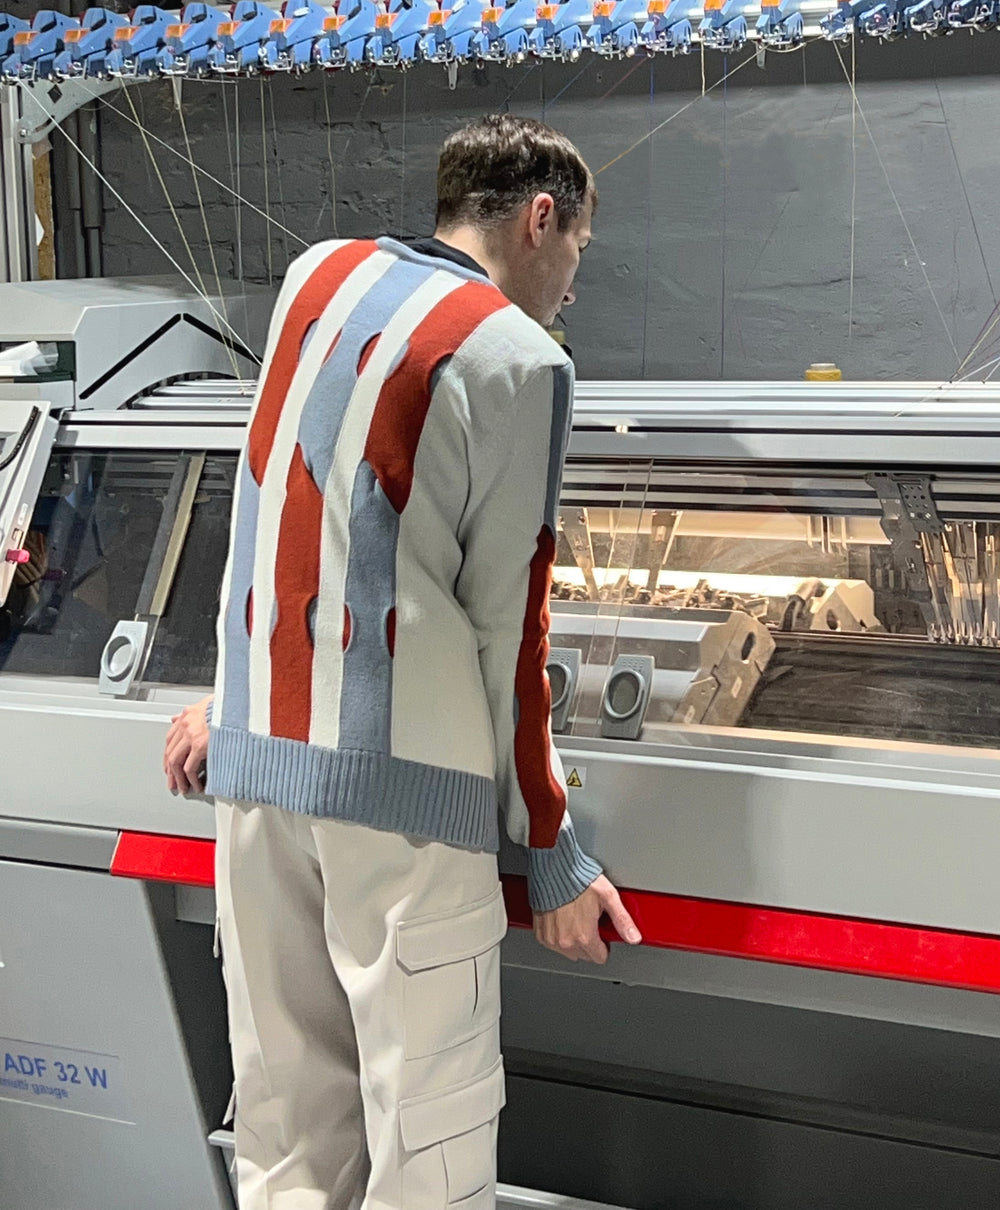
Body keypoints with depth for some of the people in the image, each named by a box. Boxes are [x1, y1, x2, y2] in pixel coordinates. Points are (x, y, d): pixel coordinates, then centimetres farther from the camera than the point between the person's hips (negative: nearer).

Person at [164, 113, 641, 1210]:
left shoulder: (316, 275, 12)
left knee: (285, 1114, 14)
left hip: (255, 749, 7)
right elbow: (505, 630, -7)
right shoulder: (519, 360, -6)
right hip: (401, 775, -7)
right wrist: (551, 852, 1)